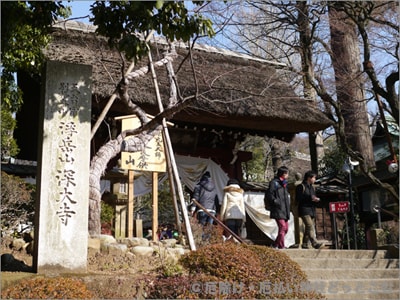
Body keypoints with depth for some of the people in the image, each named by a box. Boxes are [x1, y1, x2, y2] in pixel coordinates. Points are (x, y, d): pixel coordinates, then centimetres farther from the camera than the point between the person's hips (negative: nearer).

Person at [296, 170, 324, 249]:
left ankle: (305, 244, 13)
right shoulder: (301, 186, -4)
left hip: (311, 210, 8)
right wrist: (310, 198, -16)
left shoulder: (312, 187, 21)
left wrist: (316, 199, 3)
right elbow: (298, 199, -11)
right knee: (310, 226, -19)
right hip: (304, 210, -8)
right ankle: (315, 243, -28)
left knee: (308, 228, 7)